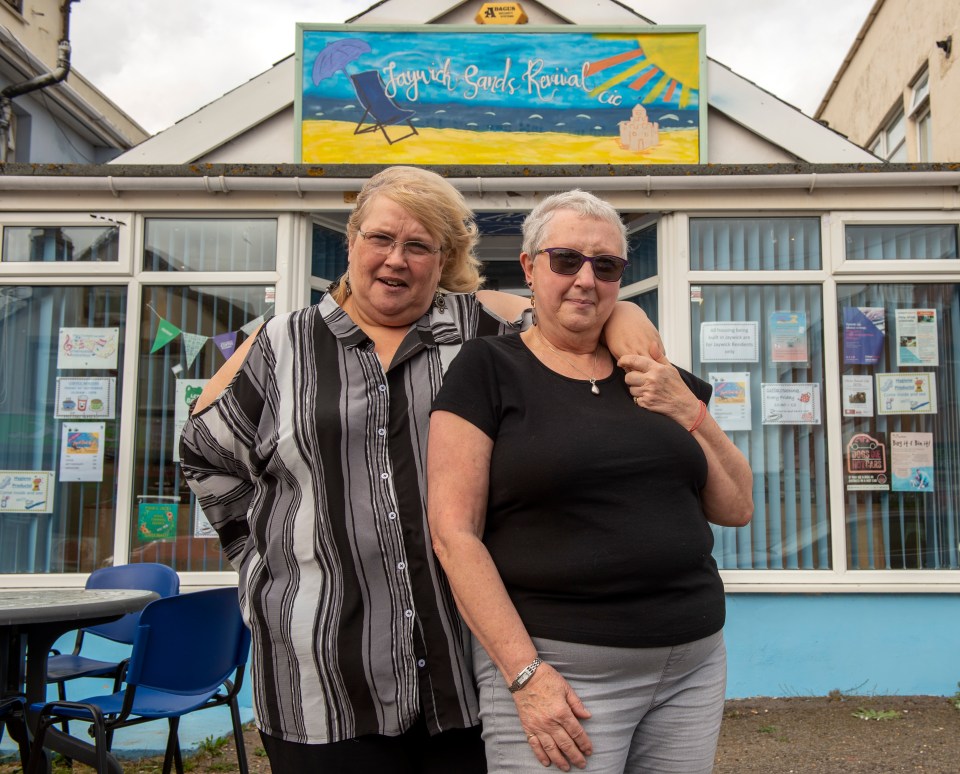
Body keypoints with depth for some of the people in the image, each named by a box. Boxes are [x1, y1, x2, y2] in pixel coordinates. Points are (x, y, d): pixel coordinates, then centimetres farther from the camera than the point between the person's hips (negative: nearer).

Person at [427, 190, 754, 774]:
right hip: (558, 669, -5)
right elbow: (454, 533, -11)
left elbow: (737, 508, 10)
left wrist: (690, 412, -5)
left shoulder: (659, 379, 10)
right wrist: (525, 672, -15)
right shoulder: (487, 371, -4)